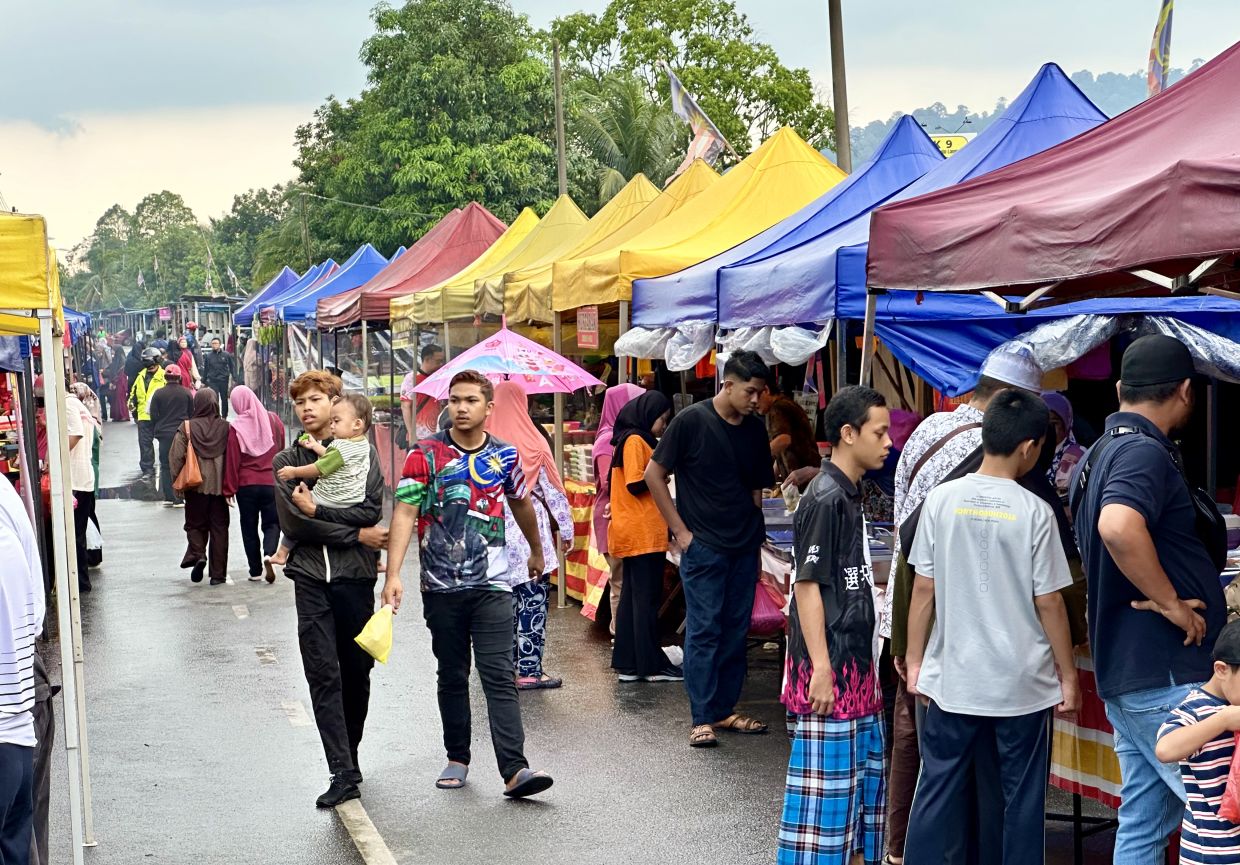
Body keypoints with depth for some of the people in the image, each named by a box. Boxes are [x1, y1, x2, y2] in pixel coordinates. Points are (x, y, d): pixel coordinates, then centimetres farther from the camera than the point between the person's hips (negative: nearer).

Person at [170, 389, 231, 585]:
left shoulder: (187, 427, -7)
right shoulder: (226, 427, -5)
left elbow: (176, 457, -8)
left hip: (196, 485, -1)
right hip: (220, 485, 1)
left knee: (195, 524, 15)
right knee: (219, 527, 7)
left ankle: (197, 554, -11)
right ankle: (218, 574, 7)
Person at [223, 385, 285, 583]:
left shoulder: (236, 427, -11)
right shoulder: (274, 420, -2)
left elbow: (232, 461, -8)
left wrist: (229, 489, 0)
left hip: (246, 484, -1)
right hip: (271, 482, 1)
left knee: (249, 527, 12)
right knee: (271, 523, 11)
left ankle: (255, 570, 13)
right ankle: (269, 554, -16)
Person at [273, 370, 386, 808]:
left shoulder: (361, 453, 6)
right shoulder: (287, 461, 9)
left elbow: (371, 510, -6)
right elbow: (293, 523, -4)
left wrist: (317, 510, -9)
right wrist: (355, 534, -8)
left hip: (355, 575, 0)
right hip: (311, 578, 0)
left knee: (356, 670, 8)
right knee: (323, 674, -7)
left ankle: (349, 758, 25)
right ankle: (343, 773, -7)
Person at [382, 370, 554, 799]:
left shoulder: (505, 456, 4)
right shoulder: (425, 454, -4)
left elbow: (522, 504, 22)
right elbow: (405, 513, -11)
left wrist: (536, 550, 35)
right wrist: (393, 575, -21)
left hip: (491, 585, 0)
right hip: (441, 586, 0)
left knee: (499, 676, -9)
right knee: (452, 677, 12)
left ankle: (514, 770, -15)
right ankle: (457, 758, 26)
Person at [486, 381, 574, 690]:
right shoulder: (533, 442, -7)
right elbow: (553, 490, -3)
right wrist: (565, 528, 6)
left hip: (494, 533, 4)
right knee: (533, 601, 1)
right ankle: (529, 670, 1)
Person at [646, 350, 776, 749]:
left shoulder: (755, 430, 7)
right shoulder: (692, 421, -8)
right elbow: (654, 474, -5)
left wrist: (754, 530, 10)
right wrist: (680, 531, -7)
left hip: (745, 547, 5)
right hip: (703, 546, -5)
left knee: (736, 630, 9)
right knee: (704, 630, -4)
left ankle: (725, 709, 20)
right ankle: (702, 718, 1)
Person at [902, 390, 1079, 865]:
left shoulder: (942, 499, -4)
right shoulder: (1034, 512, -10)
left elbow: (924, 588, -1)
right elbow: (1049, 602, -7)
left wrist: (914, 658, 9)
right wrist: (1069, 677, 3)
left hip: (954, 678, 2)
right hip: (1022, 682, -2)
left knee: (937, 789, 10)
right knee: (1021, 796, 10)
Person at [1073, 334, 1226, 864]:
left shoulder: (1098, 454, 15)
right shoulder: (1145, 452, -15)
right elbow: (1119, 526, -36)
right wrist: (1171, 602, -24)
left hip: (1122, 669, 10)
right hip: (1164, 673, -10)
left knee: (1144, 820, 13)